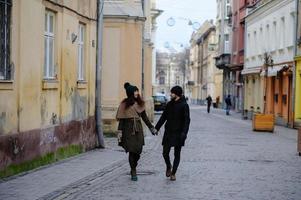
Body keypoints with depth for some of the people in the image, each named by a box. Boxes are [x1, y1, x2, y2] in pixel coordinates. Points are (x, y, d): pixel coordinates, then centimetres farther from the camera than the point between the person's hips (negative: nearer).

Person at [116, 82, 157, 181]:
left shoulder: (139, 103, 8)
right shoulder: (125, 104, -4)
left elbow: (145, 117, 13)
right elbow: (121, 119, -5)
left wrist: (152, 128, 12)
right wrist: (120, 132, -11)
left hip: (138, 129, 4)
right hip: (128, 130, -4)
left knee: (138, 151, 2)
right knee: (132, 151, -4)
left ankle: (133, 169, 26)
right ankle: (133, 172, 7)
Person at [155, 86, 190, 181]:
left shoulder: (184, 105, -9)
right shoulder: (169, 104, 8)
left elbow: (187, 120, -13)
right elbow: (163, 117, 14)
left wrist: (184, 132, -23)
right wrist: (157, 128, 9)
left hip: (178, 133, -4)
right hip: (168, 132, 4)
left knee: (177, 154, 4)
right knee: (165, 153, 1)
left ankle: (173, 173, 15)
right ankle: (168, 166, 29)